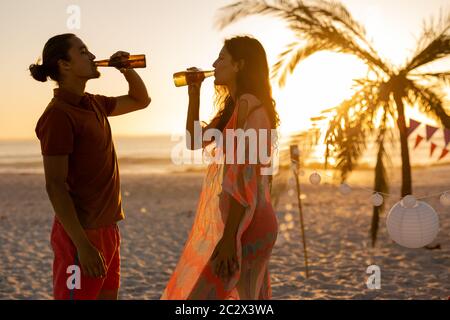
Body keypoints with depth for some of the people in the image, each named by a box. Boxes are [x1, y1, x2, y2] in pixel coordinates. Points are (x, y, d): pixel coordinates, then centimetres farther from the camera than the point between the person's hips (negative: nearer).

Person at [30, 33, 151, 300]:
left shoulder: (94, 104, 10)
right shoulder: (59, 115, -15)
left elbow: (141, 100, 27)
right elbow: (55, 185, -19)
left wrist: (127, 69, 8)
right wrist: (83, 245, -24)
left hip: (107, 228, 9)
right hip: (82, 234, -9)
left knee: (107, 295, 15)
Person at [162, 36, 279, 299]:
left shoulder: (249, 106, -15)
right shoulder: (235, 107, 15)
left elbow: (245, 178, -21)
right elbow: (195, 141, 25)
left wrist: (228, 239, -23)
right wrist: (194, 95, 15)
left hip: (242, 226, -9)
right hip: (246, 224, 9)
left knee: (206, 292, -5)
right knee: (242, 294, 14)